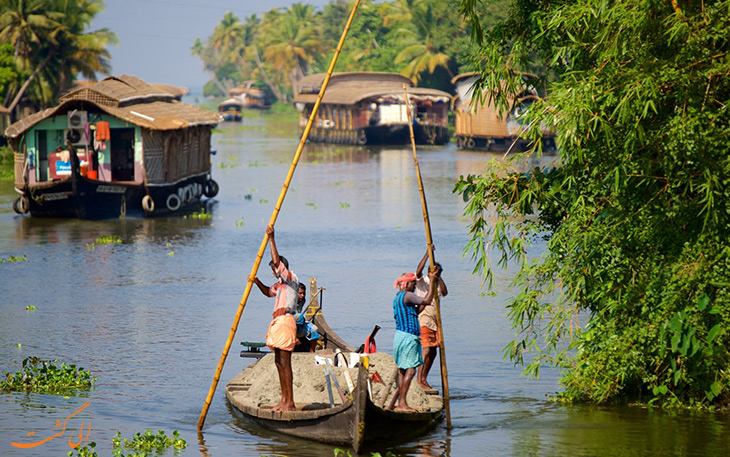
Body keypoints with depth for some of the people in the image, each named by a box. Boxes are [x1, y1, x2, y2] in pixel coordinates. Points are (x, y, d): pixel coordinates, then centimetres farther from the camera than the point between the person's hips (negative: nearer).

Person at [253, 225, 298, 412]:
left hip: (285, 321, -10)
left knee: (285, 362, -10)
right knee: (278, 362, 11)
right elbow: (269, 292, 38)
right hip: (278, 322, 10)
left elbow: (277, 262, -19)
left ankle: (290, 402, -10)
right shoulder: (280, 283, 21)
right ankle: (284, 399, 16)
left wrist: (271, 239, -16)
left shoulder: (292, 278, -6)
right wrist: (257, 282, 20)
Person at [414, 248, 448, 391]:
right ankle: (419, 378, -15)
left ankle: (424, 378, 16)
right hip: (423, 320, -8)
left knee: (433, 352, 8)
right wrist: (428, 253, -22)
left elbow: (444, 293, -2)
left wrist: (439, 278, -7)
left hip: (434, 321, 8)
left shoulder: (437, 283, 17)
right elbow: (418, 271, -23)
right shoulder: (422, 281, -2)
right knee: (426, 349, -17)